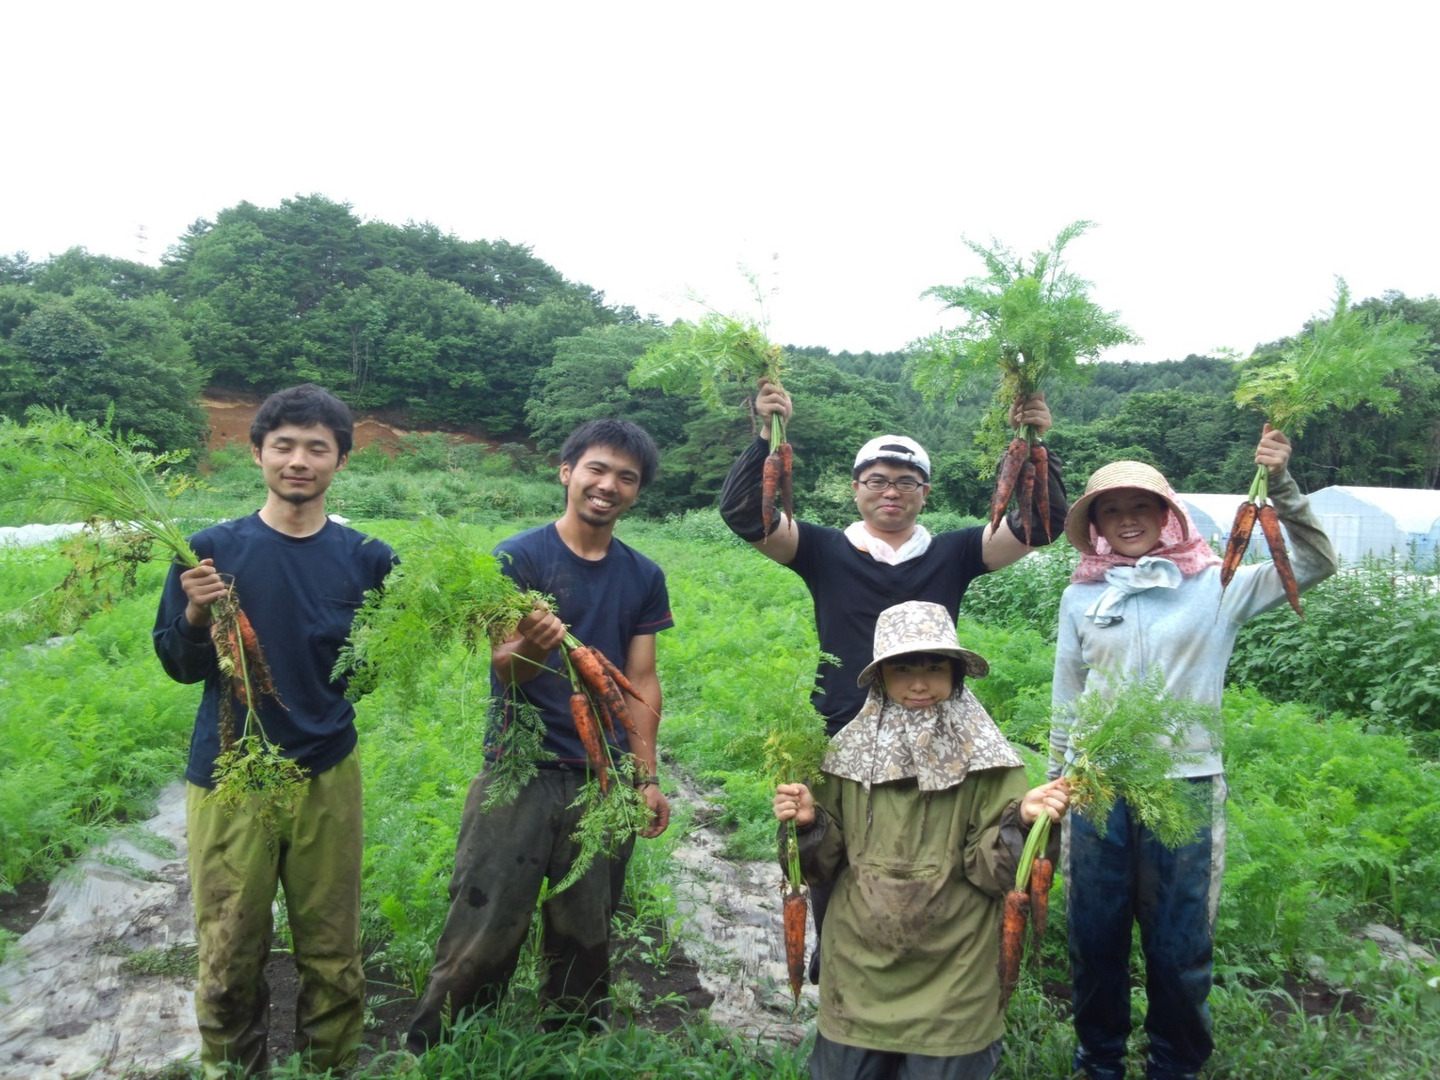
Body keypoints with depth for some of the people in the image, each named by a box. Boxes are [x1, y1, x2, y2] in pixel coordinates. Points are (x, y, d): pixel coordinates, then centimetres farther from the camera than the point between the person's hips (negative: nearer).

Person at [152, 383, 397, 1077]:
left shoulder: (366, 559, 0)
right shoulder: (212, 549, -2)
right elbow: (179, 666, 3)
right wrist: (197, 615, -16)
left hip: (327, 779, 1)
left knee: (332, 958, 10)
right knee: (229, 961, 9)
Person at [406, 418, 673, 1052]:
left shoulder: (643, 578, 8)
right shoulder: (520, 558, -5)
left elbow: (641, 680, 9)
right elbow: (505, 670, -11)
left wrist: (647, 776, 3)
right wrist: (526, 649, -34)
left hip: (604, 783, 4)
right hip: (520, 773, -4)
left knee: (585, 940, 13)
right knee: (484, 939, -1)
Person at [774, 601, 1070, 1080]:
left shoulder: (985, 761, -8)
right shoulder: (848, 753, -3)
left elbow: (992, 871, -9)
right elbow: (827, 862, 2)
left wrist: (1022, 821, -26)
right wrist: (810, 823, -17)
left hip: (952, 980, -1)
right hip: (858, 970, 2)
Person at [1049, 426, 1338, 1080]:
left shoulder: (1215, 585, 1)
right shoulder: (1081, 597, 4)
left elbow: (1315, 564, -4)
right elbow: (1066, 704, 9)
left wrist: (1280, 484, -15)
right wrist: (1054, 787, 12)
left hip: (1186, 787, -1)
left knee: (1179, 946, 9)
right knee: (1095, 938, 12)